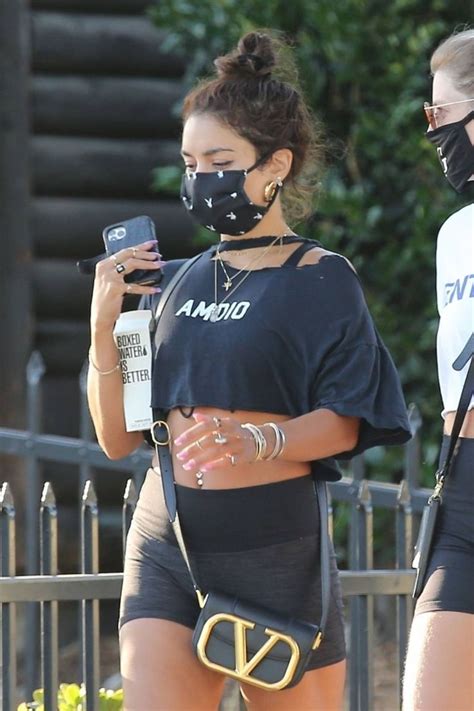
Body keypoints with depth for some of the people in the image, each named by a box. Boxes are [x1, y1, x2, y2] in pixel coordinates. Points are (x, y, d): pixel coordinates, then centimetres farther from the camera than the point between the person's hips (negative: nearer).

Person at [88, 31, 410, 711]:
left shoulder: (321, 280, 1)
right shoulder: (179, 283, 15)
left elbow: (346, 423, -9)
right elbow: (118, 437, 14)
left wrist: (259, 439, -28)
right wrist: (105, 328, -1)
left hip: (273, 546, -4)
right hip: (164, 545, 4)